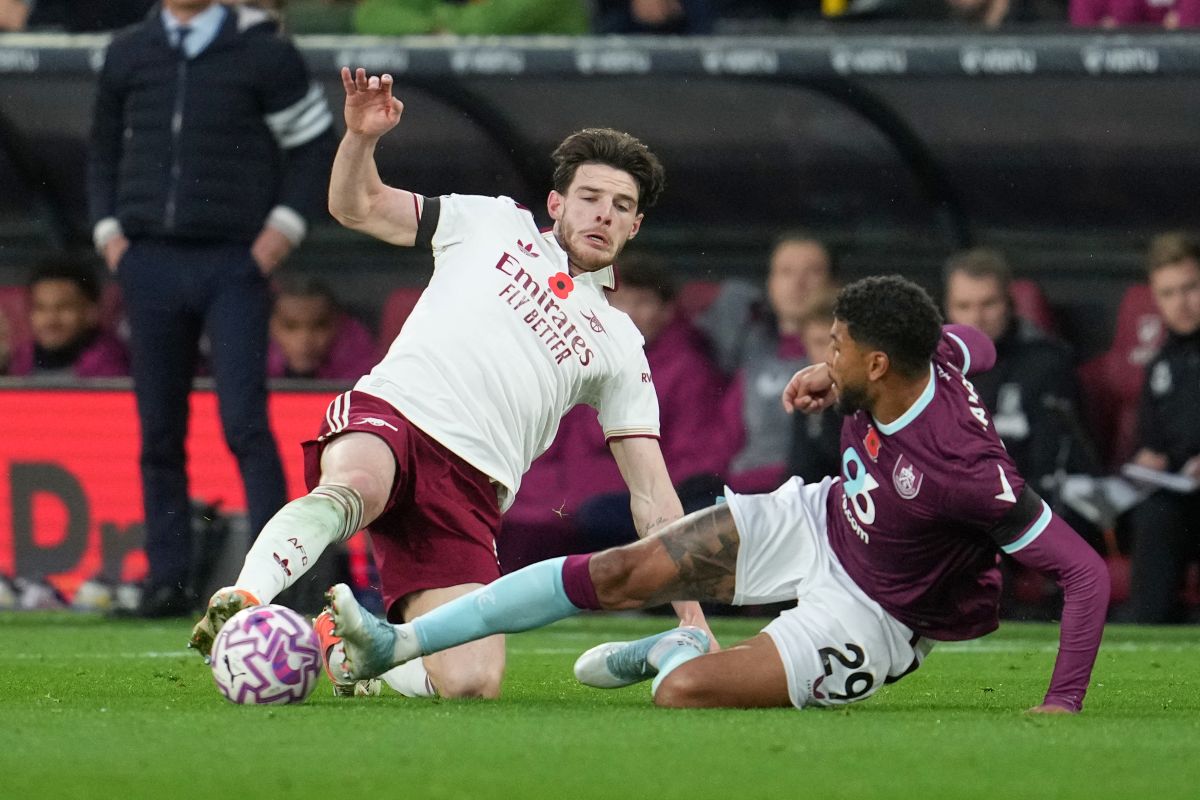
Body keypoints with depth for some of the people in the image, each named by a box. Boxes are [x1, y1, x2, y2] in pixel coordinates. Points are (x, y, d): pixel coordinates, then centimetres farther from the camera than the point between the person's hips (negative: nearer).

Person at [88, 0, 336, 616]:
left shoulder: (261, 52, 1)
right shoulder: (128, 53, 12)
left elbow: (314, 142, 4)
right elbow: (103, 149, 21)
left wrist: (284, 225, -7)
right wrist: (107, 229, 8)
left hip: (233, 264, -4)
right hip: (148, 262, 4)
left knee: (244, 420, -12)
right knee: (159, 428, 5)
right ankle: (167, 577, 10)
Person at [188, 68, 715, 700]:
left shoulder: (618, 345, 23)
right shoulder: (495, 224, 22)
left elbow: (651, 493, 20)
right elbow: (357, 207, 21)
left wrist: (691, 615, 11)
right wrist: (361, 137, -2)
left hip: (469, 491, 2)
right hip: (392, 412, -2)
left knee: (471, 683, -18)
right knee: (352, 488, -41)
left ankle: (341, 647, 8)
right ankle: (242, 601, -54)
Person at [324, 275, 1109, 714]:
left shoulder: (965, 469, -38)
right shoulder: (926, 357, -17)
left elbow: (1086, 571, -34)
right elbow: (976, 344, 10)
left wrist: (1063, 706, -38)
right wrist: (832, 374, 1)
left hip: (869, 614, -7)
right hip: (818, 520, 7)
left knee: (684, 693, -22)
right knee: (620, 572, -4)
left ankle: (677, 656, 15)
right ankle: (399, 644, 8)